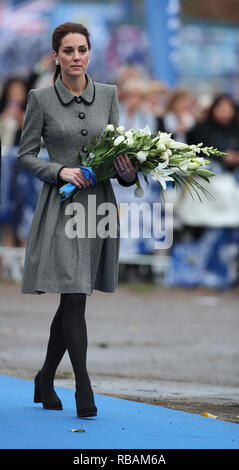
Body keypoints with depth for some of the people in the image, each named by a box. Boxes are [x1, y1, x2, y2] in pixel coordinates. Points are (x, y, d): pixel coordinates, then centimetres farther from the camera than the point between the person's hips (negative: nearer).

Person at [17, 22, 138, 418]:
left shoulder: (108, 95, 7)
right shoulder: (41, 99, -3)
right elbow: (25, 155, 1)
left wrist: (128, 172, -8)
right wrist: (60, 171, -15)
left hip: (99, 203, 4)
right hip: (61, 205, -4)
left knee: (72, 300, 9)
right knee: (74, 297, -12)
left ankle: (45, 381, 24)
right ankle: (84, 391, -11)